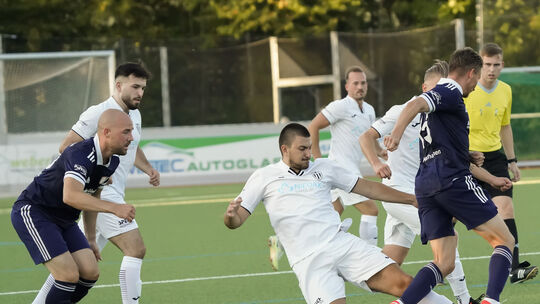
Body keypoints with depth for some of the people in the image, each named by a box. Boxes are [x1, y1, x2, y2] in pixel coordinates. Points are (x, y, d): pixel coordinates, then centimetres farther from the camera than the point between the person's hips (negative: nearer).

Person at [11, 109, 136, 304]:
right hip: (32, 212, -9)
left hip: (64, 220, 9)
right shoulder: (81, 155, -28)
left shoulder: (111, 162, 2)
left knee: (90, 273, -2)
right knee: (69, 275, -19)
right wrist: (115, 208, -47)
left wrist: (91, 239, 20)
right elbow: (71, 196, -45)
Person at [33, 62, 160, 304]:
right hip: (101, 194, -9)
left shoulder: (135, 115, 15)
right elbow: (66, 147, -14)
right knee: (136, 249, -15)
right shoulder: (99, 113, -13)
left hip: (112, 194, 9)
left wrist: (148, 169, 15)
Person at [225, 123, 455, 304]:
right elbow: (236, 220, 5)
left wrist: (414, 199, 21)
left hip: (343, 244, 3)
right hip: (309, 261, -3)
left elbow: (368, 188, 22)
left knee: (402, 283, -15)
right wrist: (231, 215, -21)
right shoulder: (264, 178, 8)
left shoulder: (324, 167, 15)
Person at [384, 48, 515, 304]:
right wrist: (397, 133, -40)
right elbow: (415, 105, -23)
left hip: (425, 187, 9)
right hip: (452, 181, -9)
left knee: (444, 264, 2)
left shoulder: (445, 95, 30)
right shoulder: (451, 92, -1)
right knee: (504, 240, 1)